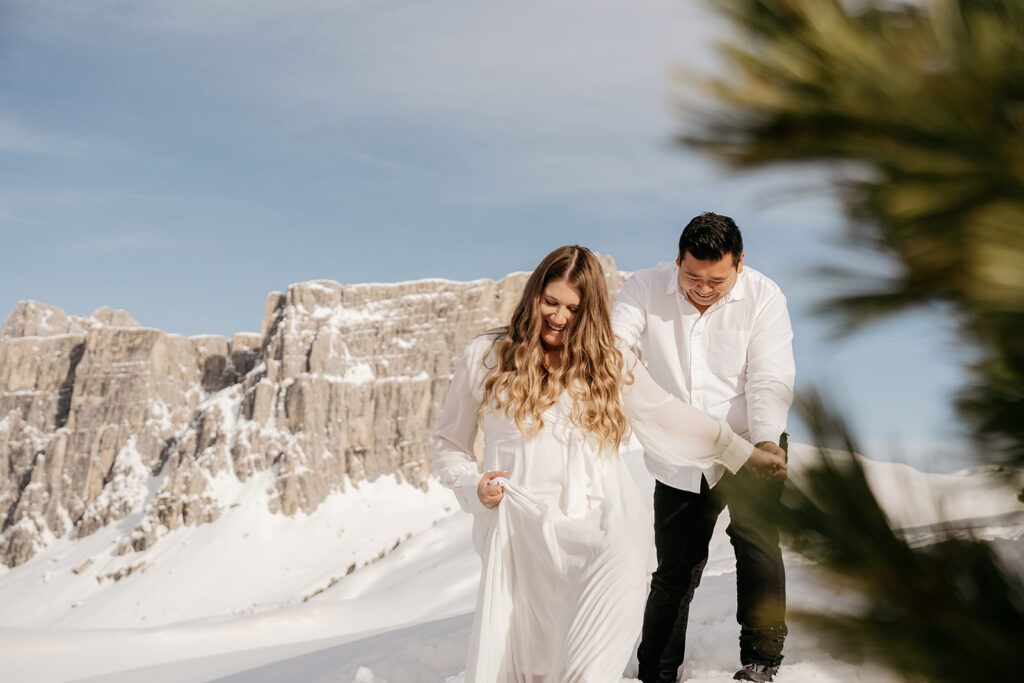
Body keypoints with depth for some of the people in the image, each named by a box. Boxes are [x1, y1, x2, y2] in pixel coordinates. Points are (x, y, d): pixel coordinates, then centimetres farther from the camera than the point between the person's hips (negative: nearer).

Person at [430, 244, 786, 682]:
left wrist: (745, 454, 29)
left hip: (600, 528, 0)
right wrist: (474, 486, -3)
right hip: (522, 534, 0)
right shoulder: (485, 357, 10)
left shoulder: (611, 365, 15)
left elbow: (671, 417, 26)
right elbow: (447, 444, 17)